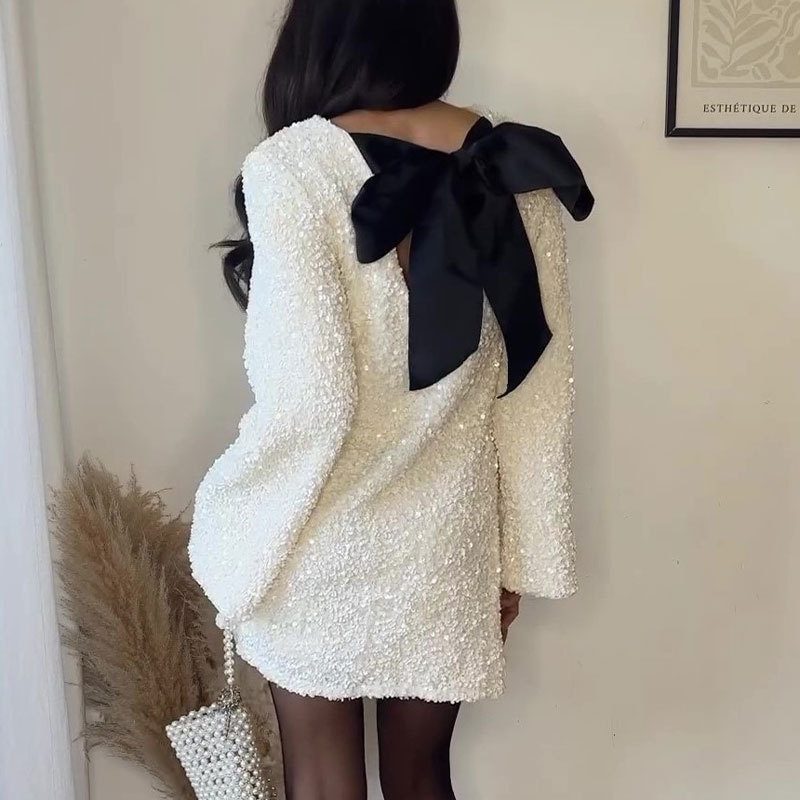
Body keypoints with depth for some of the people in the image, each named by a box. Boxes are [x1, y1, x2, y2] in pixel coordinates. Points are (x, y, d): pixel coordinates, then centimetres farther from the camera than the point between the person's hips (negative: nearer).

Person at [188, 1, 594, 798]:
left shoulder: (292, 167, -18)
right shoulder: (513, 166, -3)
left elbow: (311, 396, -24)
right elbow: (536, 385, -1)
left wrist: (227, 532, -7)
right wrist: (516, 552, 9)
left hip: (324, 545, -3)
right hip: (449, 533, 4)